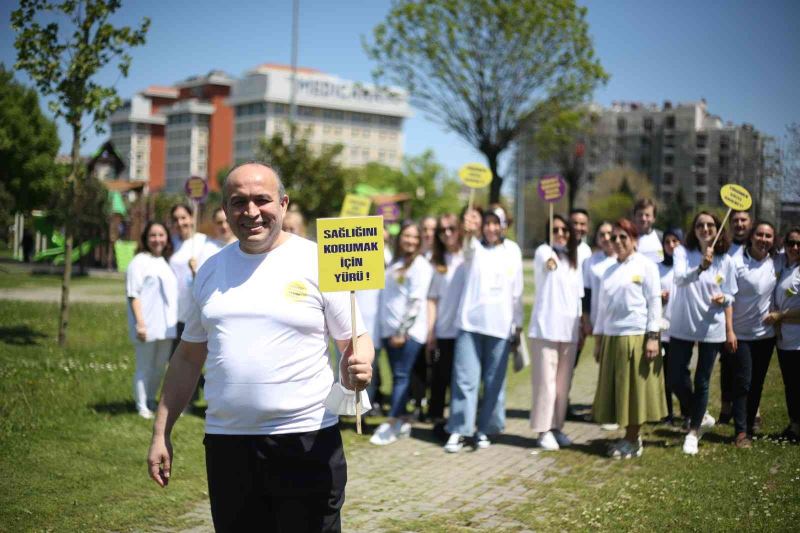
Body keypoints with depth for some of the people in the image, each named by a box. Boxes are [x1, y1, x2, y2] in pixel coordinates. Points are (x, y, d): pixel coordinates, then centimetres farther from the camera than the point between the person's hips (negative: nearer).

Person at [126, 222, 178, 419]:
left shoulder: (165, 263, 15)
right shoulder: (139, 262, -5)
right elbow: (133, 295, -10)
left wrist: (173, 320, 12)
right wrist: (140, 322, -17)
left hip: (166, 325, 7)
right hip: (147, 325, -6)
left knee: (160, 366, 14)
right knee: (144, 367, 2)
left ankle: (151, 401, 29)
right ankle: (142, 406, 11)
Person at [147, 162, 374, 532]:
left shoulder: (319, 262, -3)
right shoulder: (210, 270, 10)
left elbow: (356, 341, -1)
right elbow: (188, 356, 15)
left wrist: (358, 367, -23)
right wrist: (161, 432, 11)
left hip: (306, 443, -4)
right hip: (226, 443, 4)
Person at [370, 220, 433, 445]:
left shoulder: (420, 265, -6)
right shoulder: (395, 263, 18)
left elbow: (415, 301, -13)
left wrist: (403, 331, -17)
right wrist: (390, 329, 13)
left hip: (409, 331, -7)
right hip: (390, 329, 7)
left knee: (401, 375, -7)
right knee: (397, 376, 8)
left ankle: (392, 423, -6)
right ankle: (402, 421, 14)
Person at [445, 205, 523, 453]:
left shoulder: (513, 250, 9)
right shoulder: (475, 249, 3)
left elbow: (517, 291, 13)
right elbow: (468, 247, -23)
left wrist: (518, 323, 12)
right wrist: (469, 231, -46)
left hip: (500, 325, 2)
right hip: (470, 322, -1)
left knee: (494, 381, 5)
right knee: (465, 378, -4)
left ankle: (485, 429, 16)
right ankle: (458, 431, 2)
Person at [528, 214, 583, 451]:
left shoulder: (574, 260, 16)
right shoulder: (543, 251, -2)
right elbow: (548, 262, -28)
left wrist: (583, 324, 17)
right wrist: (550, 261, -47)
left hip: (569, 329, 6)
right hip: (545, 327, -6)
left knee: (563, 381, 9)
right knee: (546, 379, -6)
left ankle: (557, 426, 17)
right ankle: (544, 430, 0)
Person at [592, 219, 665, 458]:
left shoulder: (646, 266, -1)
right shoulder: (609, 272, 16)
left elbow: (654, 302, -6)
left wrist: (653, 337, -13)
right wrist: (599, 339, 14)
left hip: (637, 337, -6)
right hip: (612, 338, 6)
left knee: (635, 389, 0)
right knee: (616, 390, 6)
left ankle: (633, 441, 9)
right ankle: (629, 438, 16)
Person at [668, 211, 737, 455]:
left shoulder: (725, 260, -1)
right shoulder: (682, 252, -6)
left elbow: (729, 298, 8)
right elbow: (679, 279, -26)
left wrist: (730, 330, -7)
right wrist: (700, 268, -44)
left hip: (712, 328, 0)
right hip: (682, 327, 0)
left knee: (701, 382, 5)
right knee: (676, 380, 3)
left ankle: (694, 431, 23)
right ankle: (701, 417, 29)